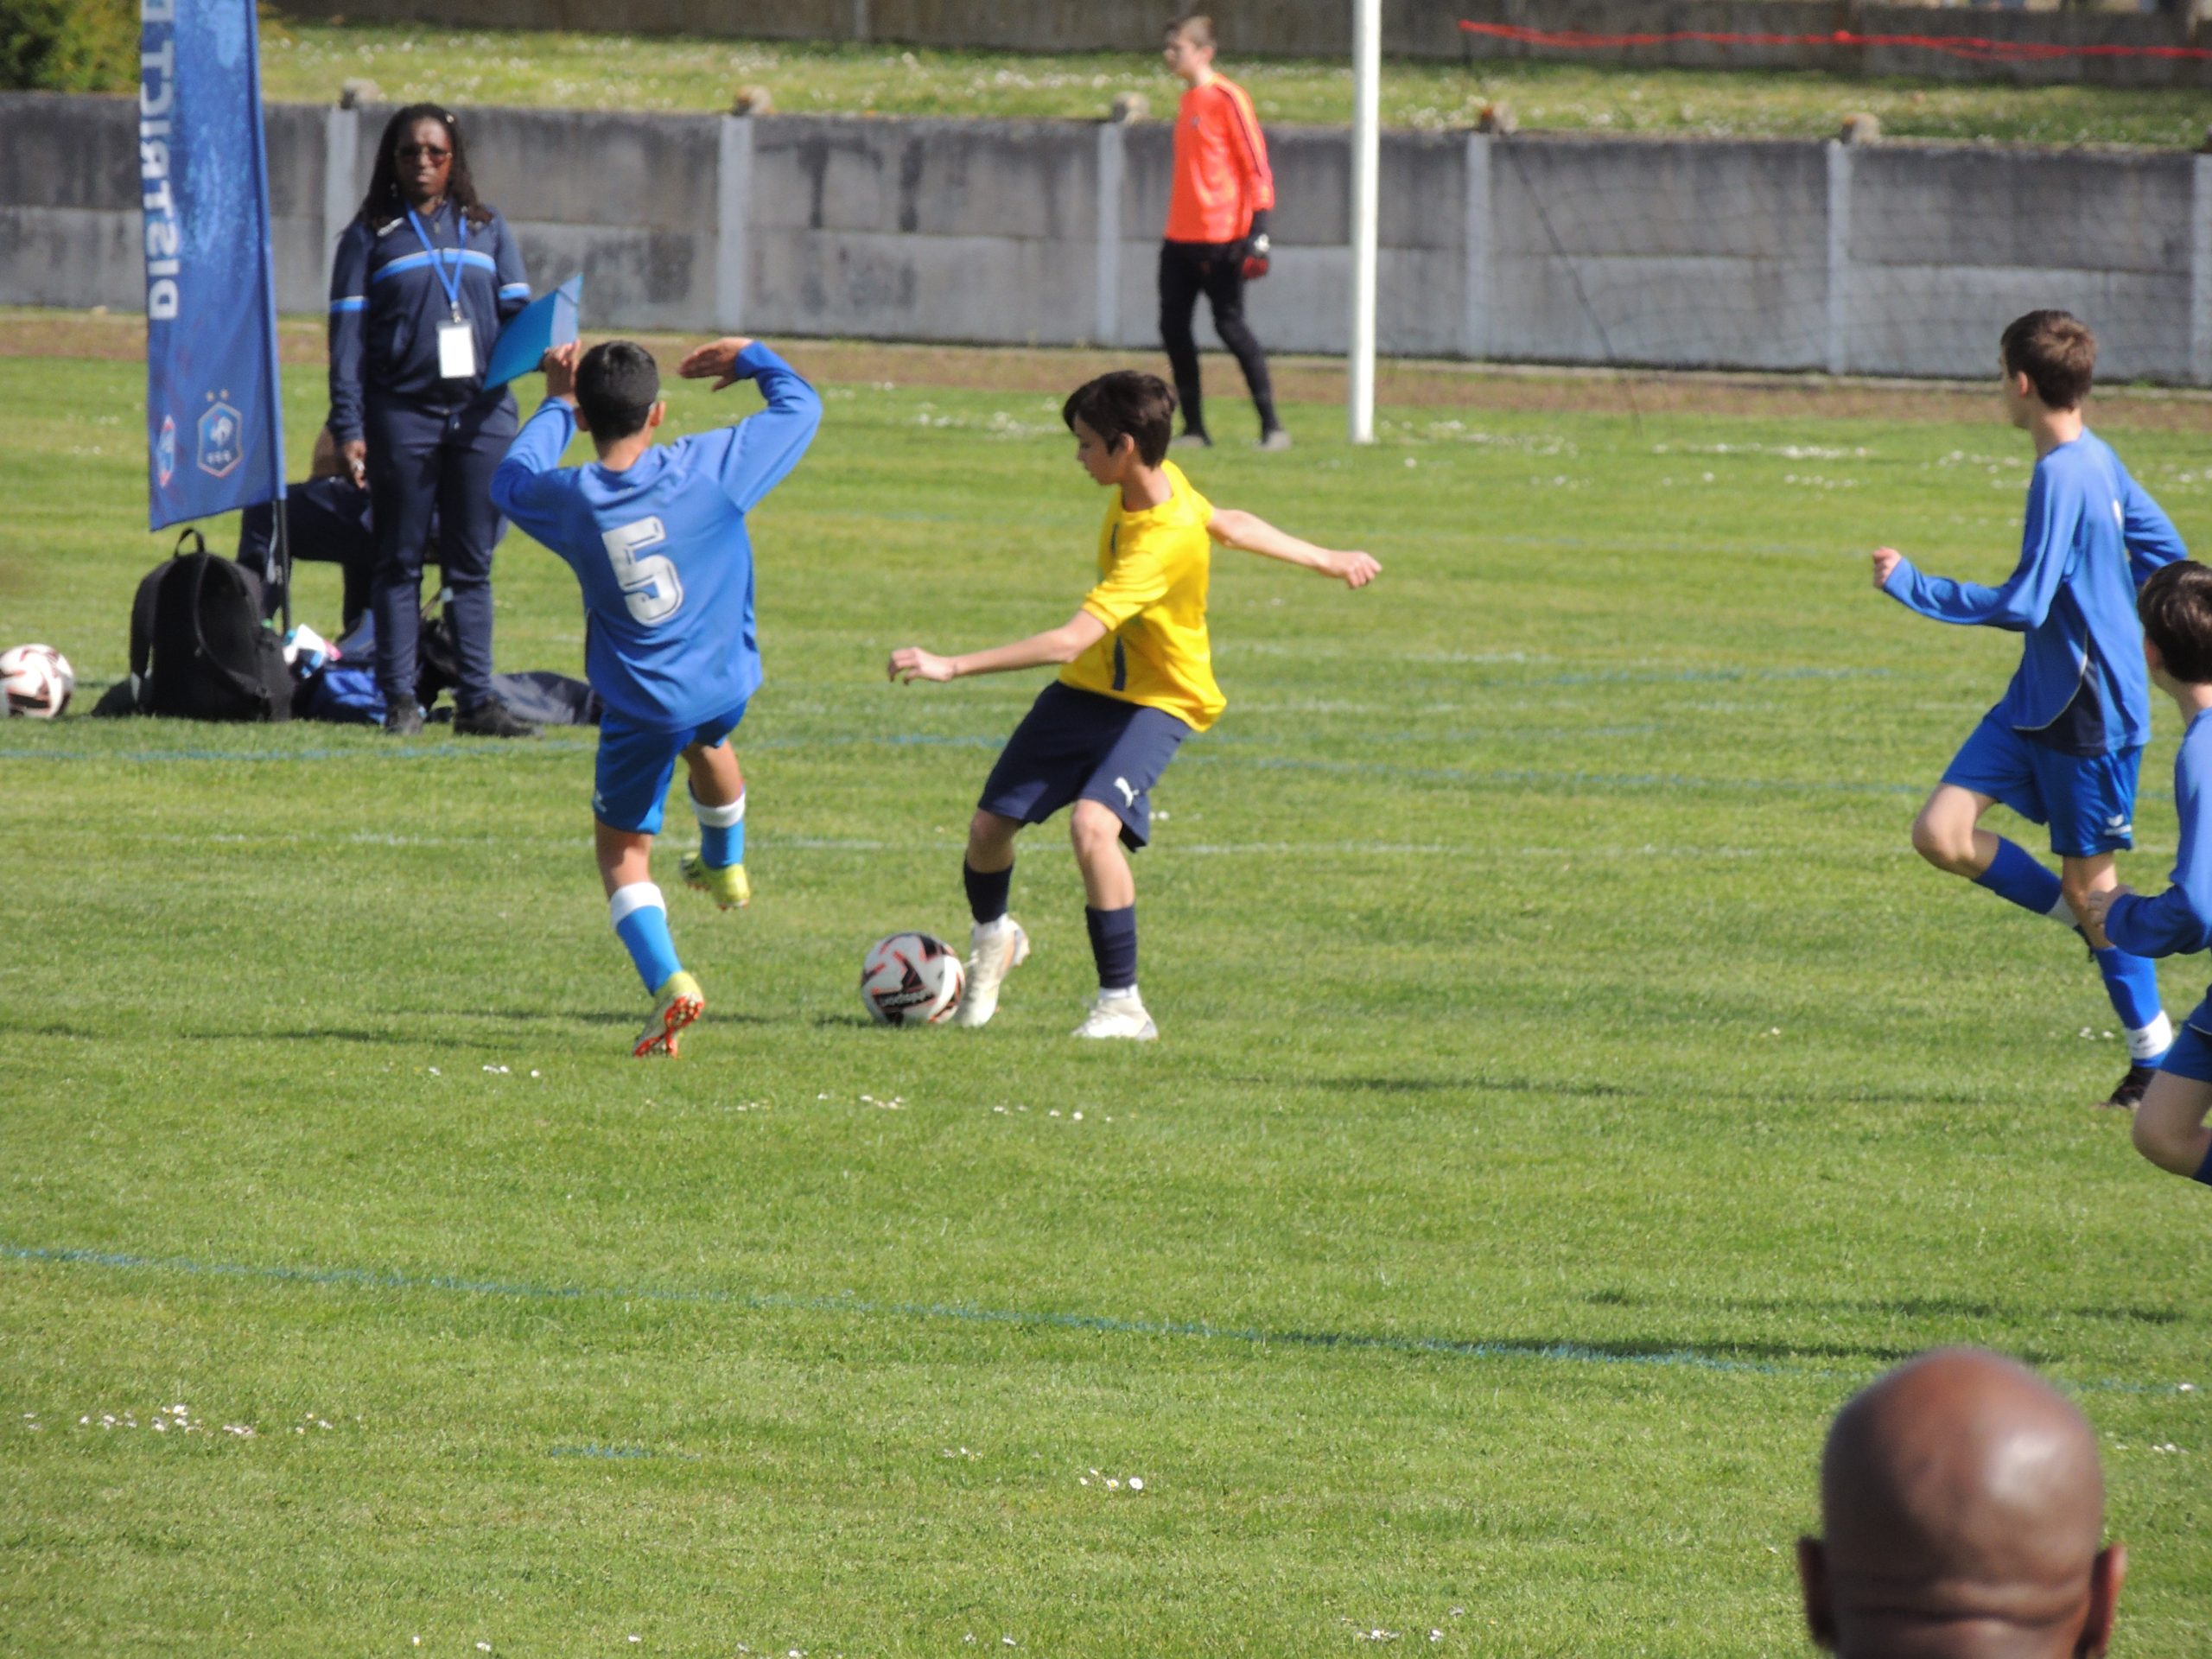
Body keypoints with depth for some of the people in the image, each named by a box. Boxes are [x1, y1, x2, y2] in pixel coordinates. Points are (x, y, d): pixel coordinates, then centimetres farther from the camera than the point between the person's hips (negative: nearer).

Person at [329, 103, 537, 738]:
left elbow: (518, 314, 12)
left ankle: (476, 699, 5)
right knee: (400, 562, 1)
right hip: (402, 416, -2)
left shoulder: (487, 230, 15)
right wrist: (348, 427, -8)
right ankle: (400, 699, 4)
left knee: (473, 565, 3)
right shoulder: (370, 238, 7)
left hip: (482, 413, 2)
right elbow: (347, 338, 2)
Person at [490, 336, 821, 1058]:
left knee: (623, 852, 8)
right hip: (725, 683, 2)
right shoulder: (710, 467, -14)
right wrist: (751, 357, 19)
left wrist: (556, 405, 24)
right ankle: (725, 865, 61)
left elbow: (511, 478, 14)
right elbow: (800, 406, 1)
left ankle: (668, 982, -14)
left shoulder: (571, 499, -11)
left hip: (639, 708, -2)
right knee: (708, 738, 39)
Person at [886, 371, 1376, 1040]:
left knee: (1093, 824, -33)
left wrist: (952, 667, -42)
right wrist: (1324, 560, 27)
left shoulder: (1160, 544, -34)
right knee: (989, 826, 5)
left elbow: (1071, 641, -39)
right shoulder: (1161, 483, -7)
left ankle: (1122, 1004, -21)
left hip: (1155, 701, -8)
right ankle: (992, 940, 38)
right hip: (1089, 686, 8)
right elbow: (1228, 524, 11)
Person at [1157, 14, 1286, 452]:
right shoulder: (1187, 100, 15)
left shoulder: (1227, 98, -10)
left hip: (1220, 236, -8)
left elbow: (1256, 166, -13)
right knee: (1173, 326, 5)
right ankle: (1194, 428, 12)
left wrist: (1257, 234, -19)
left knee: (1230, 325, -8)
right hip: (1181, 236, 8)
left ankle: (1271, 426, -2)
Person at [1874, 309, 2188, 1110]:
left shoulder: (2064, 477, -22)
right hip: (2038, 699, 9)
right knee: (1941, 833, -1)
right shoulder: (2097, 460, 6)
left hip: (2090, 710, -9)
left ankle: (2155, 1058, 14)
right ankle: (2087, 921, 13)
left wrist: (1911, 586, -16)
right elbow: (2164, 554, 16)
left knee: (2089, 880, 2)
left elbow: (2024, 606, -25)